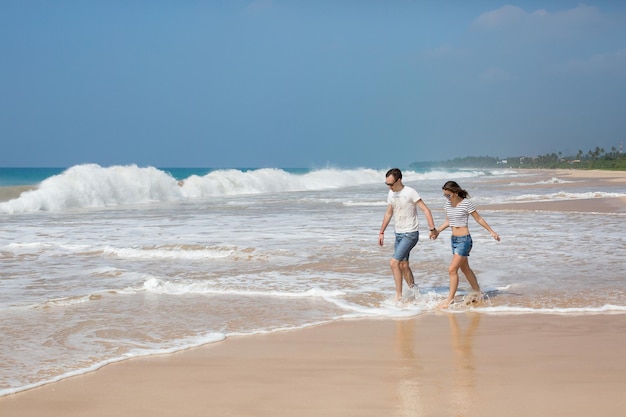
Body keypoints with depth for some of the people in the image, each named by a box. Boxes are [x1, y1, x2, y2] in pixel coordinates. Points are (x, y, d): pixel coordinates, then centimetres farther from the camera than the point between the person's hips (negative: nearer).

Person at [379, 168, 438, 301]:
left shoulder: (410, 192, -15)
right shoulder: (391, 194, 7)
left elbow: (426, 210, -16)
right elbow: (388, 213, 20)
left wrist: (432, 229, -22)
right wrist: (382, 232, 19)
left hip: (410, 234, -8)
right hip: (399, 234, 8)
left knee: (394, 262, -16)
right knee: (403, 265, 11)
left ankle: (398, 296, -10)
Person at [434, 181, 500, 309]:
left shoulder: (466, 203, -14)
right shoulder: (447, 203, 4)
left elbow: (478, 219, -5)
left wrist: (492, 232, -3)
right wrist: (437, 230, -1)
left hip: (464, 240, -7)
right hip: (454, 239, 7)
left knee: (452, 269, -11)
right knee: (465, 268, 17)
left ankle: (450, 299, -3)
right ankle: (477, 292, 33)